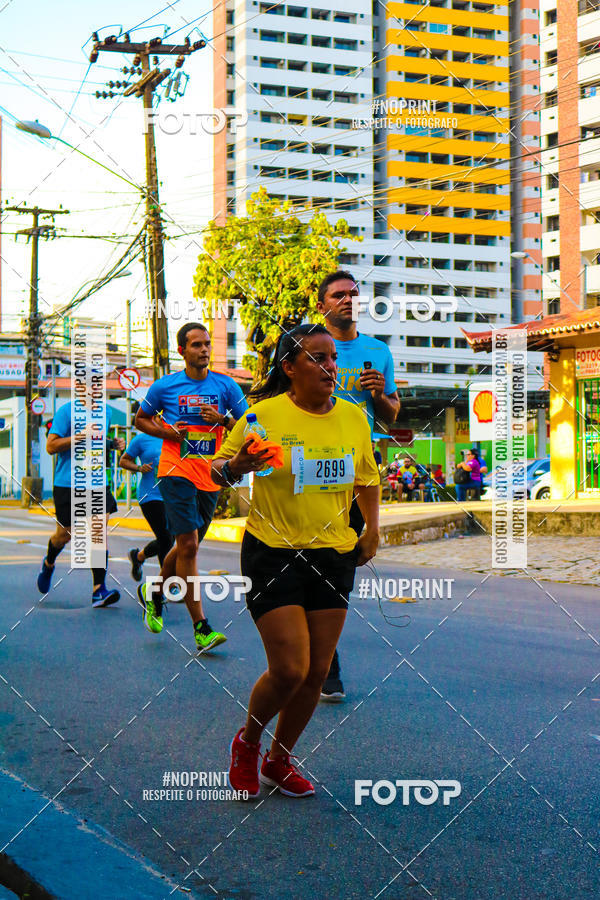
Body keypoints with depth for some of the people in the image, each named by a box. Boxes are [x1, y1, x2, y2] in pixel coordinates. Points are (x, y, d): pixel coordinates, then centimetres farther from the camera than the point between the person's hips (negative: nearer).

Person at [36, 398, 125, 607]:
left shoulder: (105, 411, 10)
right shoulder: (66, 411, -9)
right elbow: (51, 446, -13)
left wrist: (113, 443, 5)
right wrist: (81, 436, -22)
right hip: (68, 485, -4)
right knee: (64, 535, 10)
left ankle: (98, 590, -10)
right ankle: (48, 564, 44)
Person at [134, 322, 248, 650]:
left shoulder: (225, 385, 5)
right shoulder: (164, 386, 1)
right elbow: (141, 419, 14)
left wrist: (223, 420, -11)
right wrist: (165, 431, -5)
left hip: (211, 476, 4)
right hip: (176, 472, -4)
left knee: (188, 545, 14)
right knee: (188, 544, -14)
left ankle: (153, 593, 42)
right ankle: (201, 628, -11)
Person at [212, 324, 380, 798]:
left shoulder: (354, 417, 4)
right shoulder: (266, 413, -9)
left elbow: (368, 479, 19)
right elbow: (219, 467, -4)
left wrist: (372, 531, 11)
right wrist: (234, 467, -25)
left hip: (335, 554, 5)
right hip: (273, 552, -4)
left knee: (317, 671, 5)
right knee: (289, 669, -11)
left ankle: (279, 760, 27)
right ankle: (246, 742, 19)